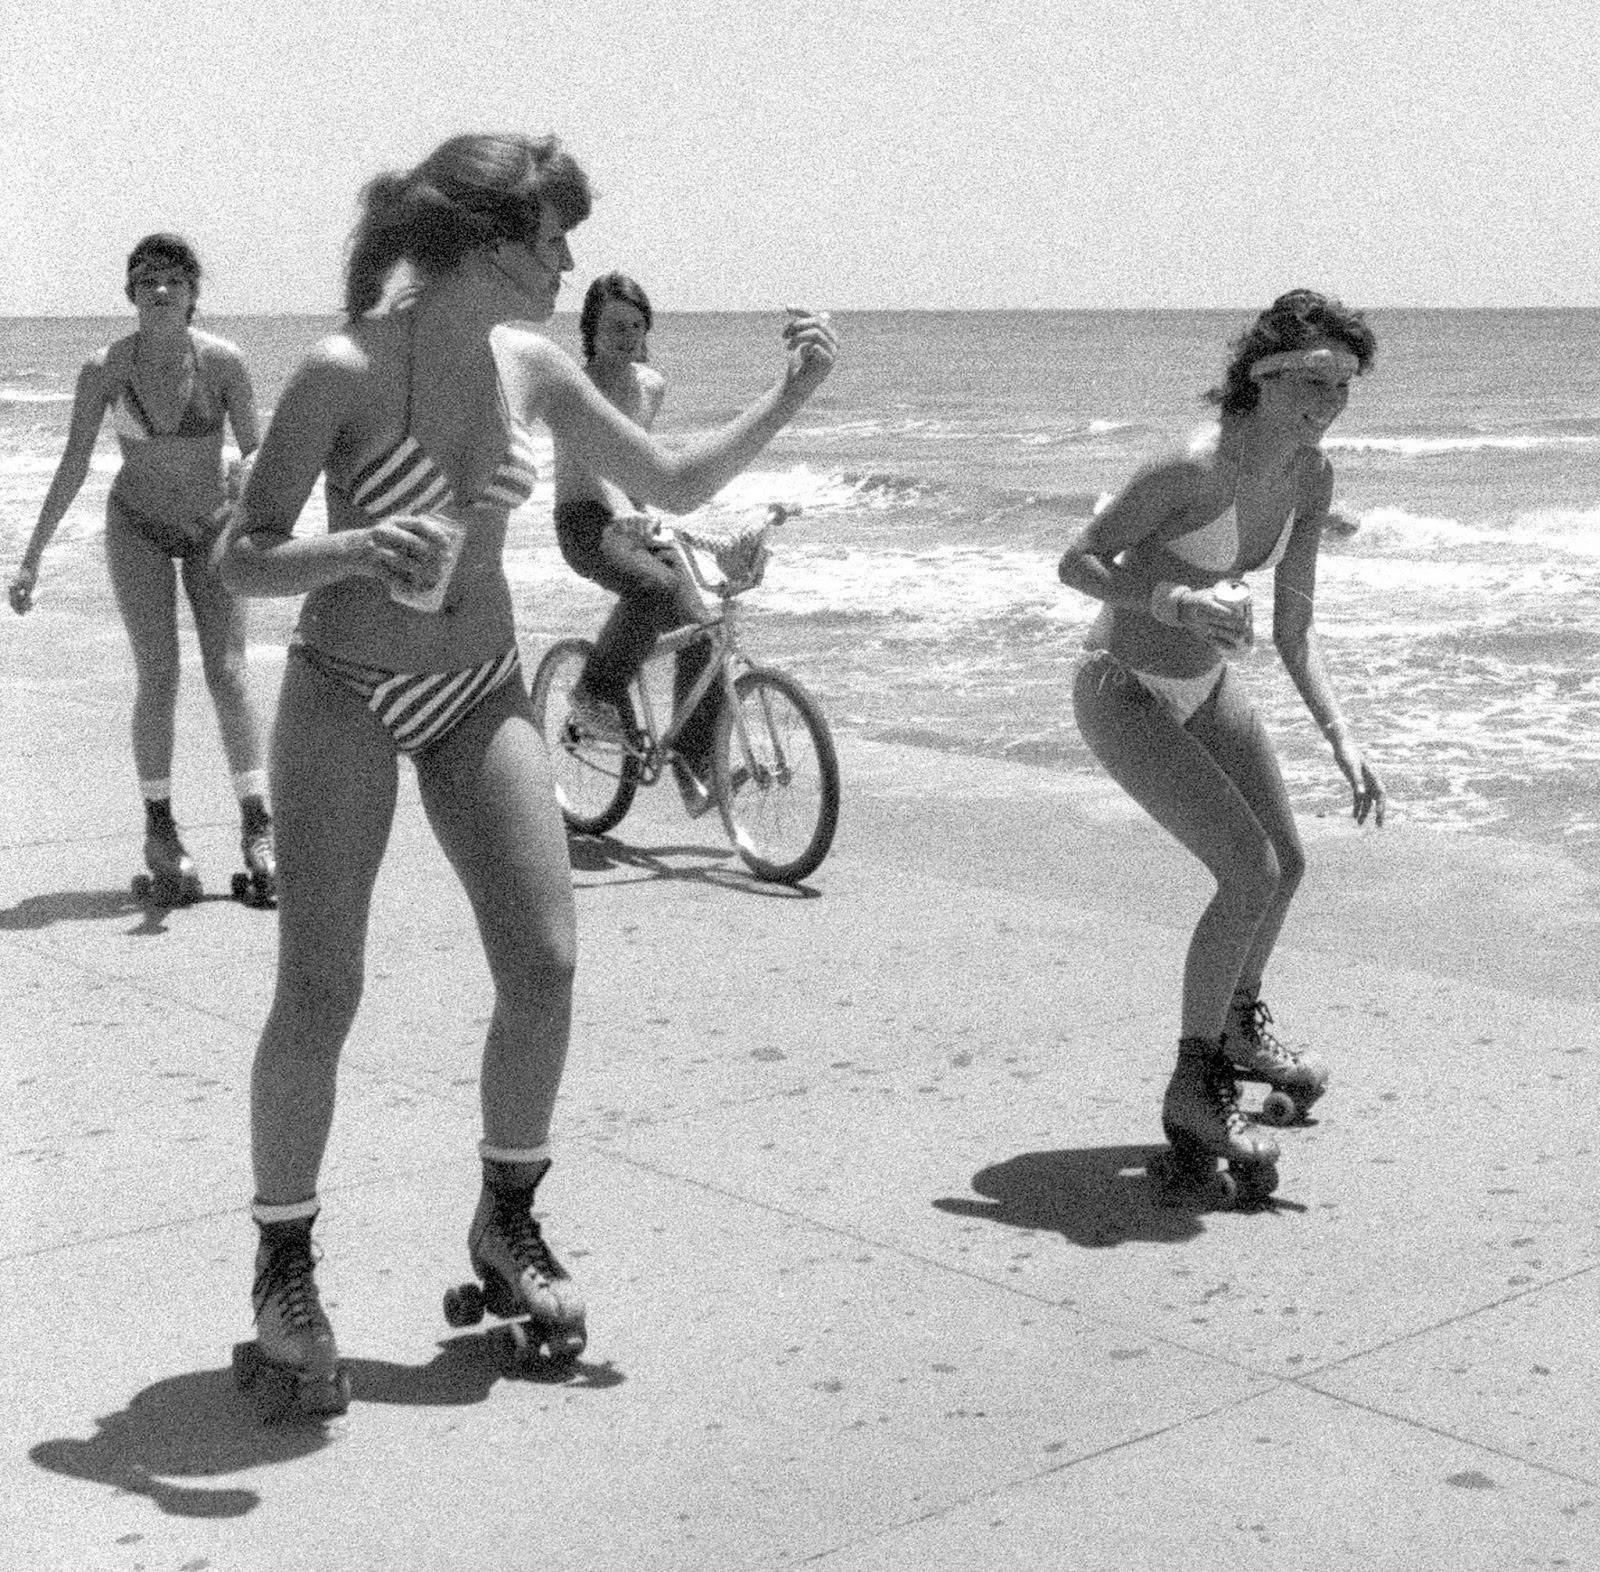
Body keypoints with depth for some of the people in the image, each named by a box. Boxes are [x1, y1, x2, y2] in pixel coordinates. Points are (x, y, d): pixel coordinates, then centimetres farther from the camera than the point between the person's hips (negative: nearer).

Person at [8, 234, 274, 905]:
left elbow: (255, 451, -11)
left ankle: (257, 825, 0)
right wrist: (31, 559, -10)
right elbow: (72, 468, -10)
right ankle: (159, 830, 4)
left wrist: (249, 479, -36)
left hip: (212, 528, 0)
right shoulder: (105, 368, -17)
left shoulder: (222, 360, -20)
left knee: (227, 674, -8)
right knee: (158, 676, -9)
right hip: (138, 528, 0)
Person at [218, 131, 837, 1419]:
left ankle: (507, 1226, 18)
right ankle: (284, 1274, 13)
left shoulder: (530, 367, -1)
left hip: (481, 692, 5)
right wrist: (362, 549, -32)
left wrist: (789, 401, -3)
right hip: (346, 696, -4)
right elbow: (241, 560, -13)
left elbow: (675, 486, 9)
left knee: (545, 964, -5)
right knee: (318, 995, -5)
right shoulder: (345, 372, -16)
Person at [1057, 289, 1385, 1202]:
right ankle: (1195, 1089, 0)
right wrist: (1176, 601, -36)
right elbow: (1077, 562, -21)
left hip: (1207, 685, 8)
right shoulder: (1198, 468, -29)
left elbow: (1293, 632, 0)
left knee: (1287, 865, 18)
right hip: (1125, 694, -8)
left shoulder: (1311, 478, -5)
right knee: (1251, 873, -17)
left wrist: (1342, 737, -10)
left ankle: (1241, 1025, 46)